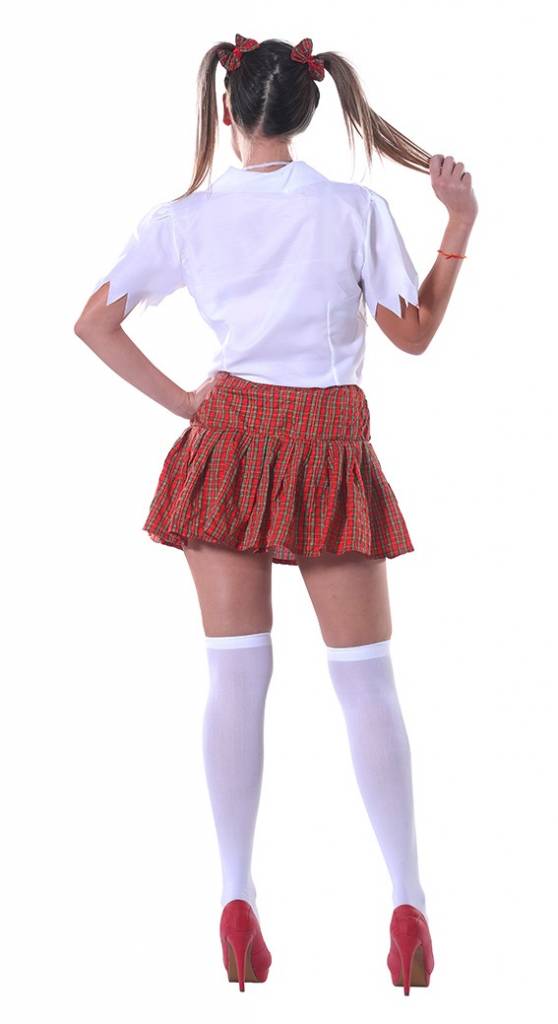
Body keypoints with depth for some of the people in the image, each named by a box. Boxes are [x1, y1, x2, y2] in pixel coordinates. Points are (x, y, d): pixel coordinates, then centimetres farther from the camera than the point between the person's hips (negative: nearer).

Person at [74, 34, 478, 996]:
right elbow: (414, 334, 3)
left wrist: (178, 399, 6)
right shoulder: (357, 210, -6)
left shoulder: (185, 218, -1)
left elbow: (93, 320, 3)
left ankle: (237, 899, 1)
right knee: (365, 676, 5)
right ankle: (407, 903, 5)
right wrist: (459, 228, 6)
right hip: (332, 450, -1)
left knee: (235, 673, 5)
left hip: (228, 439, 1)